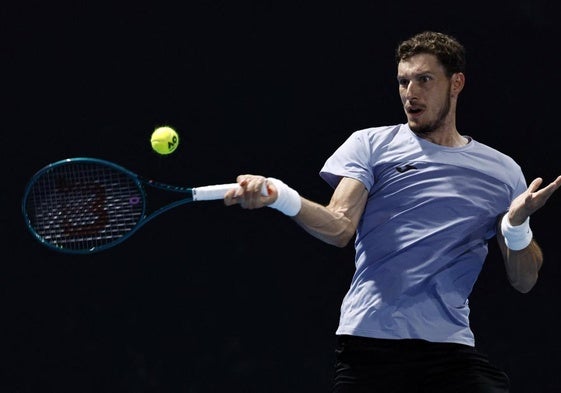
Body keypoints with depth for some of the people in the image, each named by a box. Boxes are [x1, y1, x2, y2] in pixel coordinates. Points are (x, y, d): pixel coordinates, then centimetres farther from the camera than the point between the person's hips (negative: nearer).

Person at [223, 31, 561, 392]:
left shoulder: (502, 171, 13)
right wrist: (279, 196, -25)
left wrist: (518, 222, -9)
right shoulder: (371, 145, 9)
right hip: (368, 343, -1)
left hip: (451, 346, 1)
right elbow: (340, 229, -6)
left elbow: (524, 281, 10)